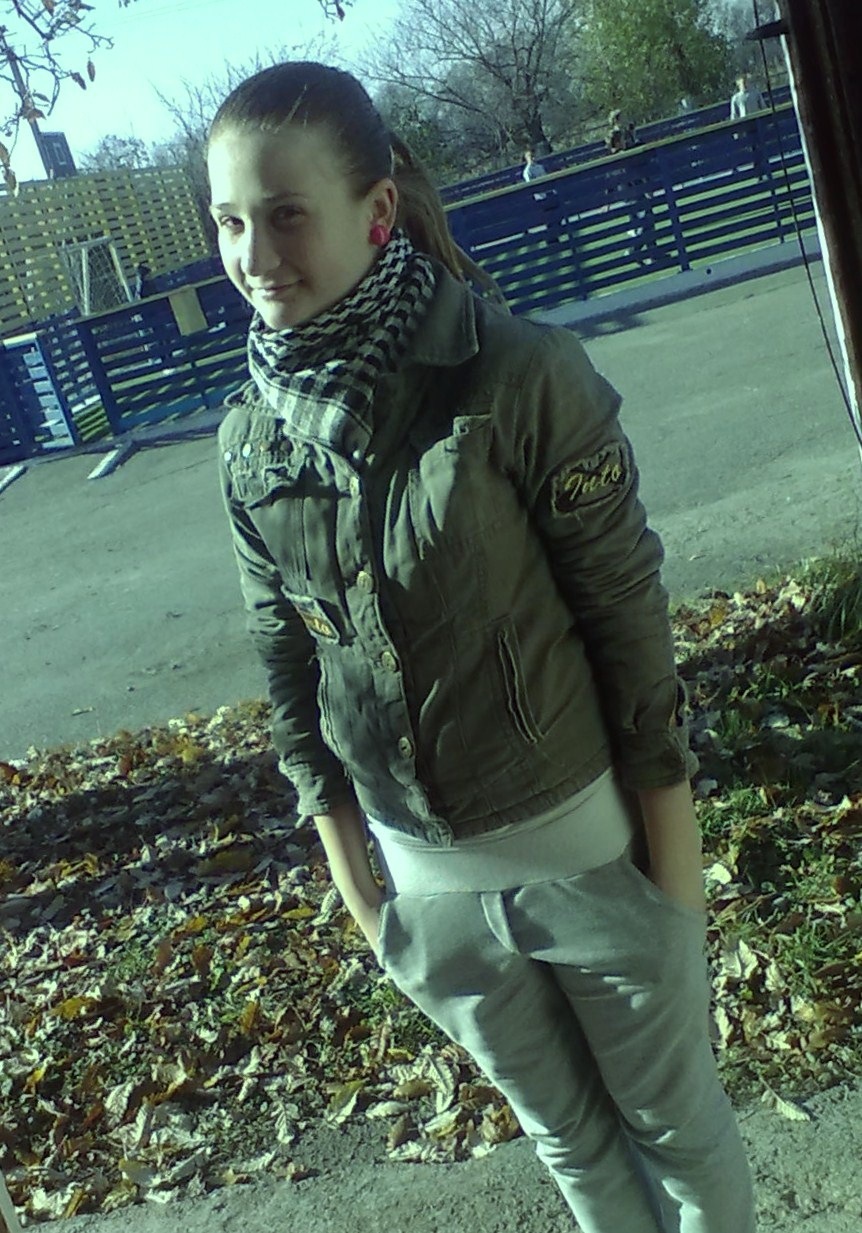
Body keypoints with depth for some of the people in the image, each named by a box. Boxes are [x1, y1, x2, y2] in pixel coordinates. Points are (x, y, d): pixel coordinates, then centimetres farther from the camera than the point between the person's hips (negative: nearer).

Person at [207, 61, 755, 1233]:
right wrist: (343, 851, 7)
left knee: (675, 1122, 20)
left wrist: (669, 826, -7)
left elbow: (627, 608, -12)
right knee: (569, 1138, 25)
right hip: (424, 873, 4)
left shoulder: (521, 377, -18)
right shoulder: (251, 438, -5)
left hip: (585, 843, -3)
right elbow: (287, 654, 4)